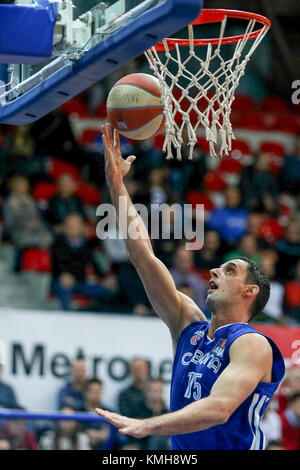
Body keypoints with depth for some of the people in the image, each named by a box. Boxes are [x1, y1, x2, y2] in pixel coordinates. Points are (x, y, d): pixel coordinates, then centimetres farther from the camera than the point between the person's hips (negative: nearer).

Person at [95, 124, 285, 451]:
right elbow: (143, 255, 10)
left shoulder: (252, 344, -7)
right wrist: (115, 182, 7)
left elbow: (220, 408, -22)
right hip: (183, 451, 6)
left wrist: (146, 426, -32)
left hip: (235, 446, -6)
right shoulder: (189, 326, 13)